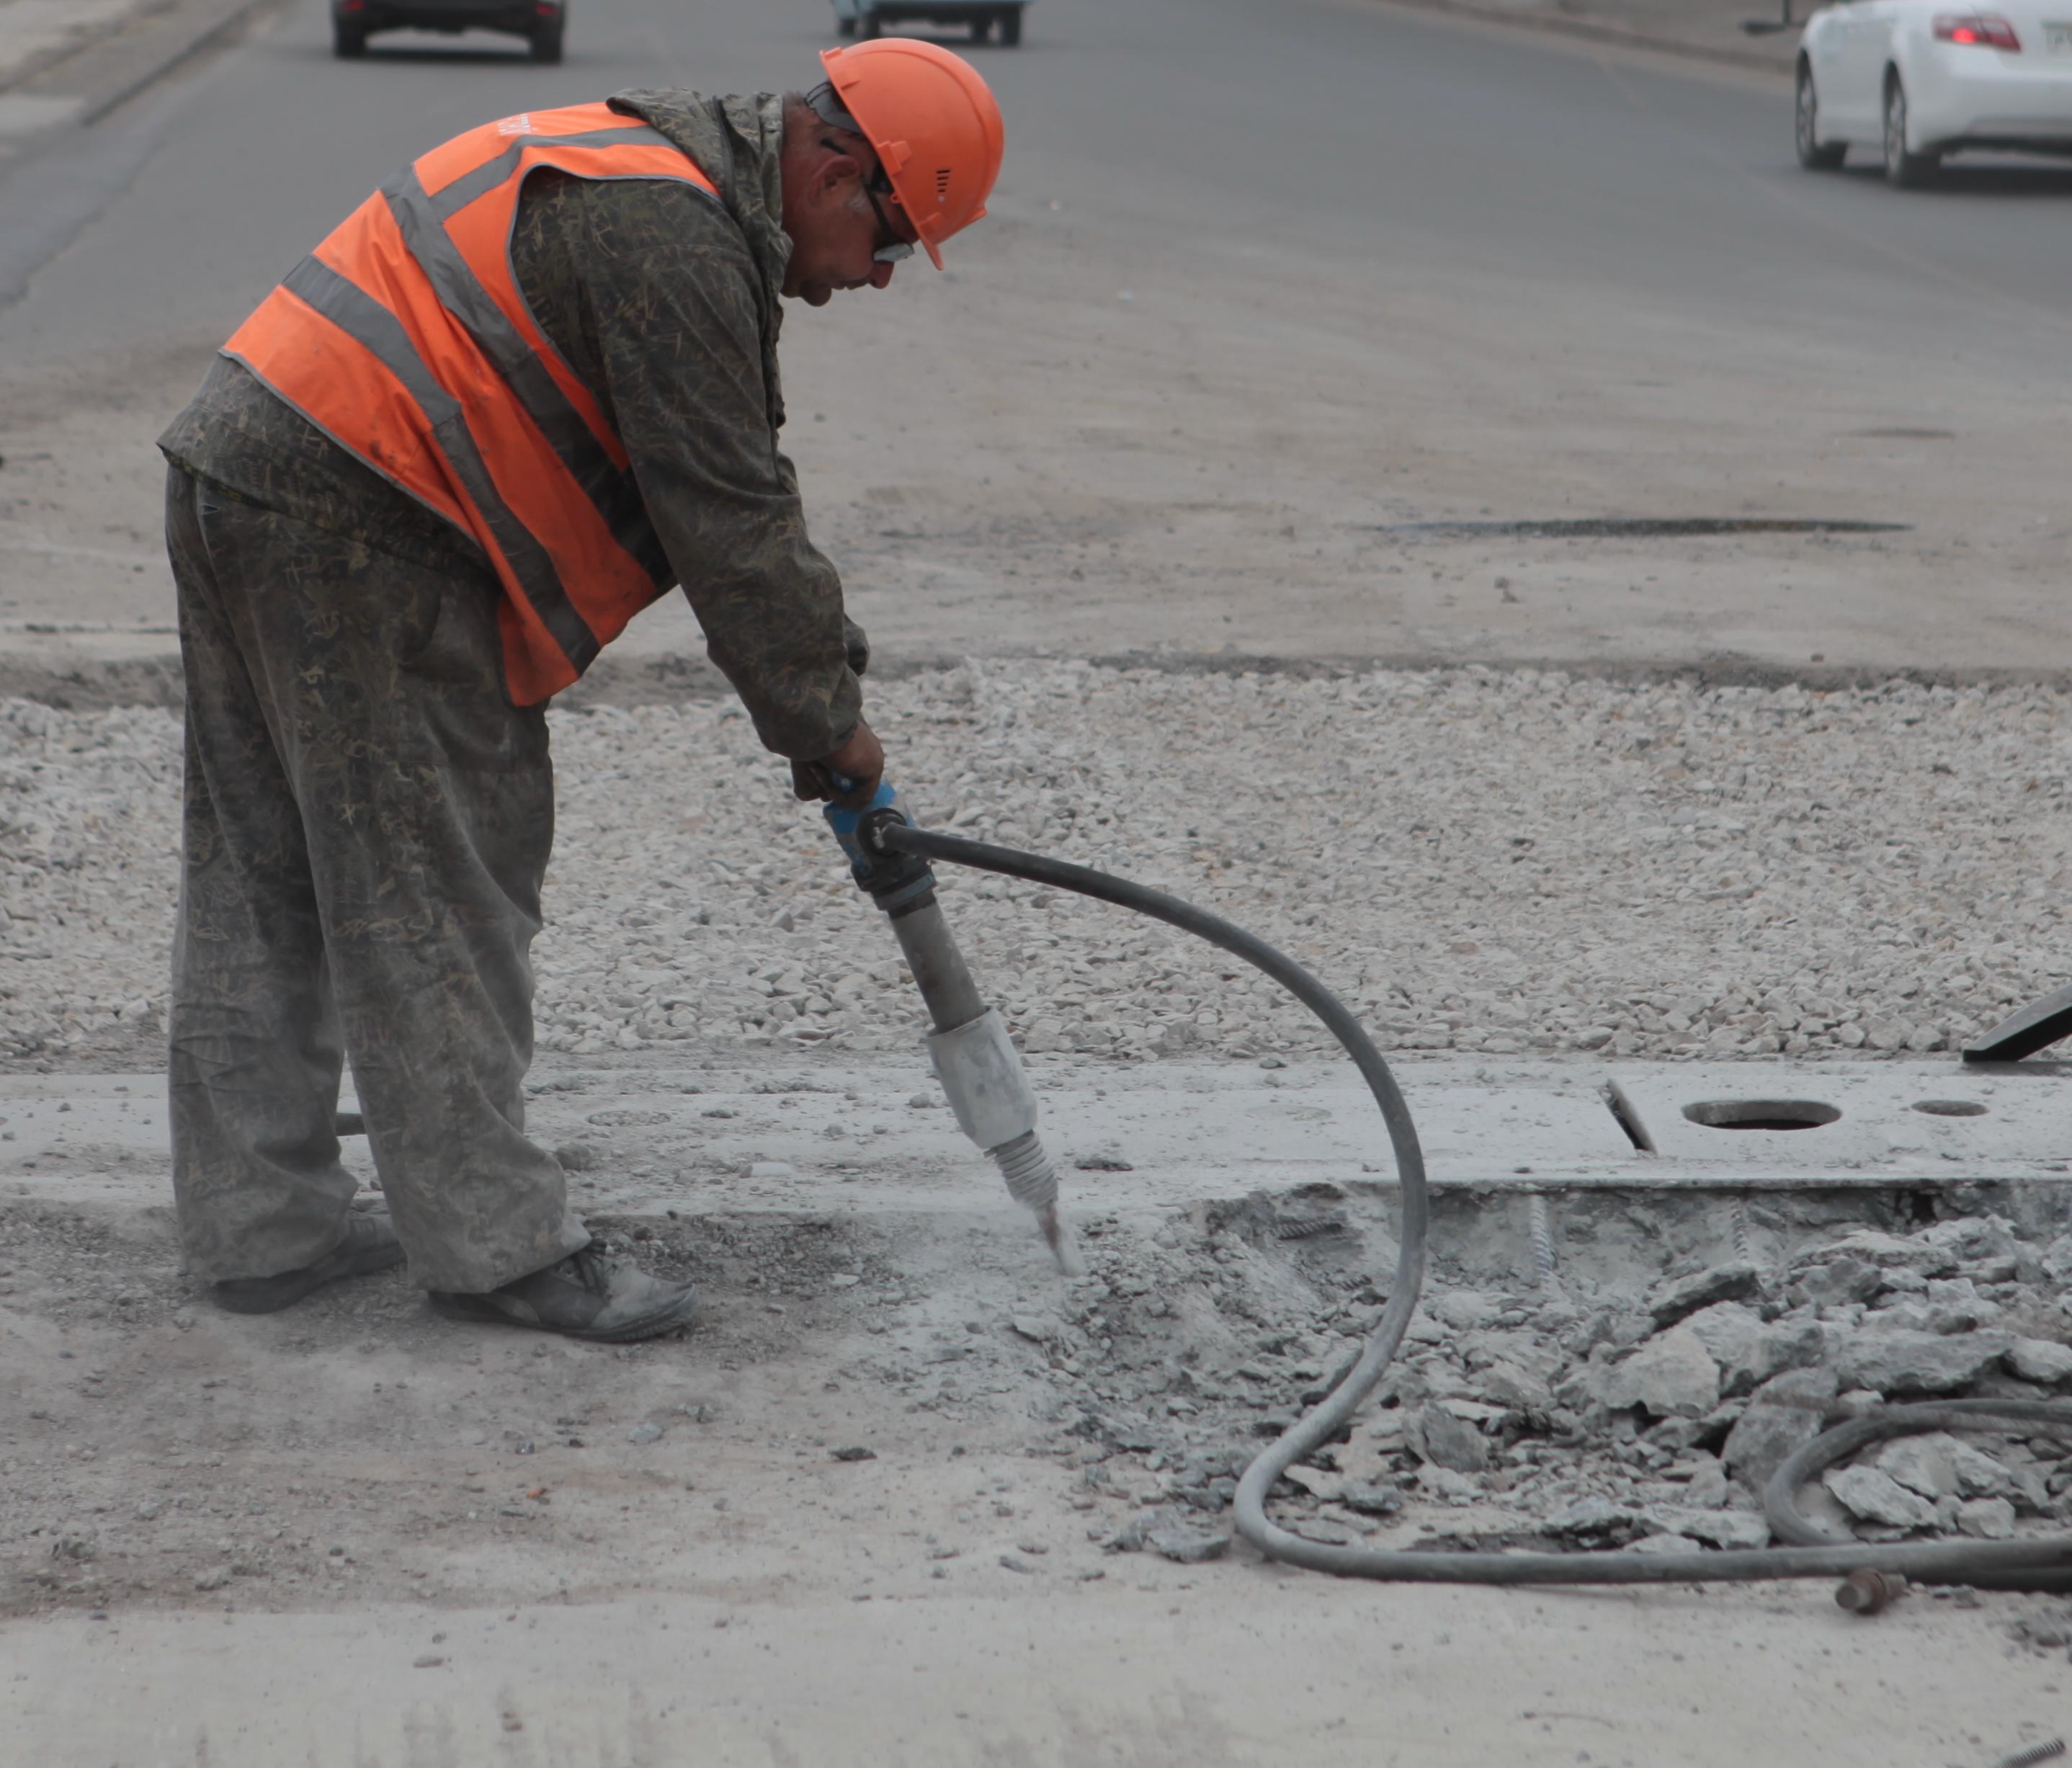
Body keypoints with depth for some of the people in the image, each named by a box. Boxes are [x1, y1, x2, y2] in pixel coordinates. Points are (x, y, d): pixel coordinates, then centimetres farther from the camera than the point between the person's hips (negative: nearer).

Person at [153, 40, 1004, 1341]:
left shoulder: (640, 175, 19)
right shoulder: (673, 239, -15)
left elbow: (732, 493, 22)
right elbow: (726, 521, -13)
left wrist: (823, 684, 19)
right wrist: (826, 721, -1)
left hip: (242, 481, 11)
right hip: (352, 521, -11)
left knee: (265, 877, 14)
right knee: (434, 890, -4)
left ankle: (263, 1228, 22)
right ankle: (496, 1245, 2)